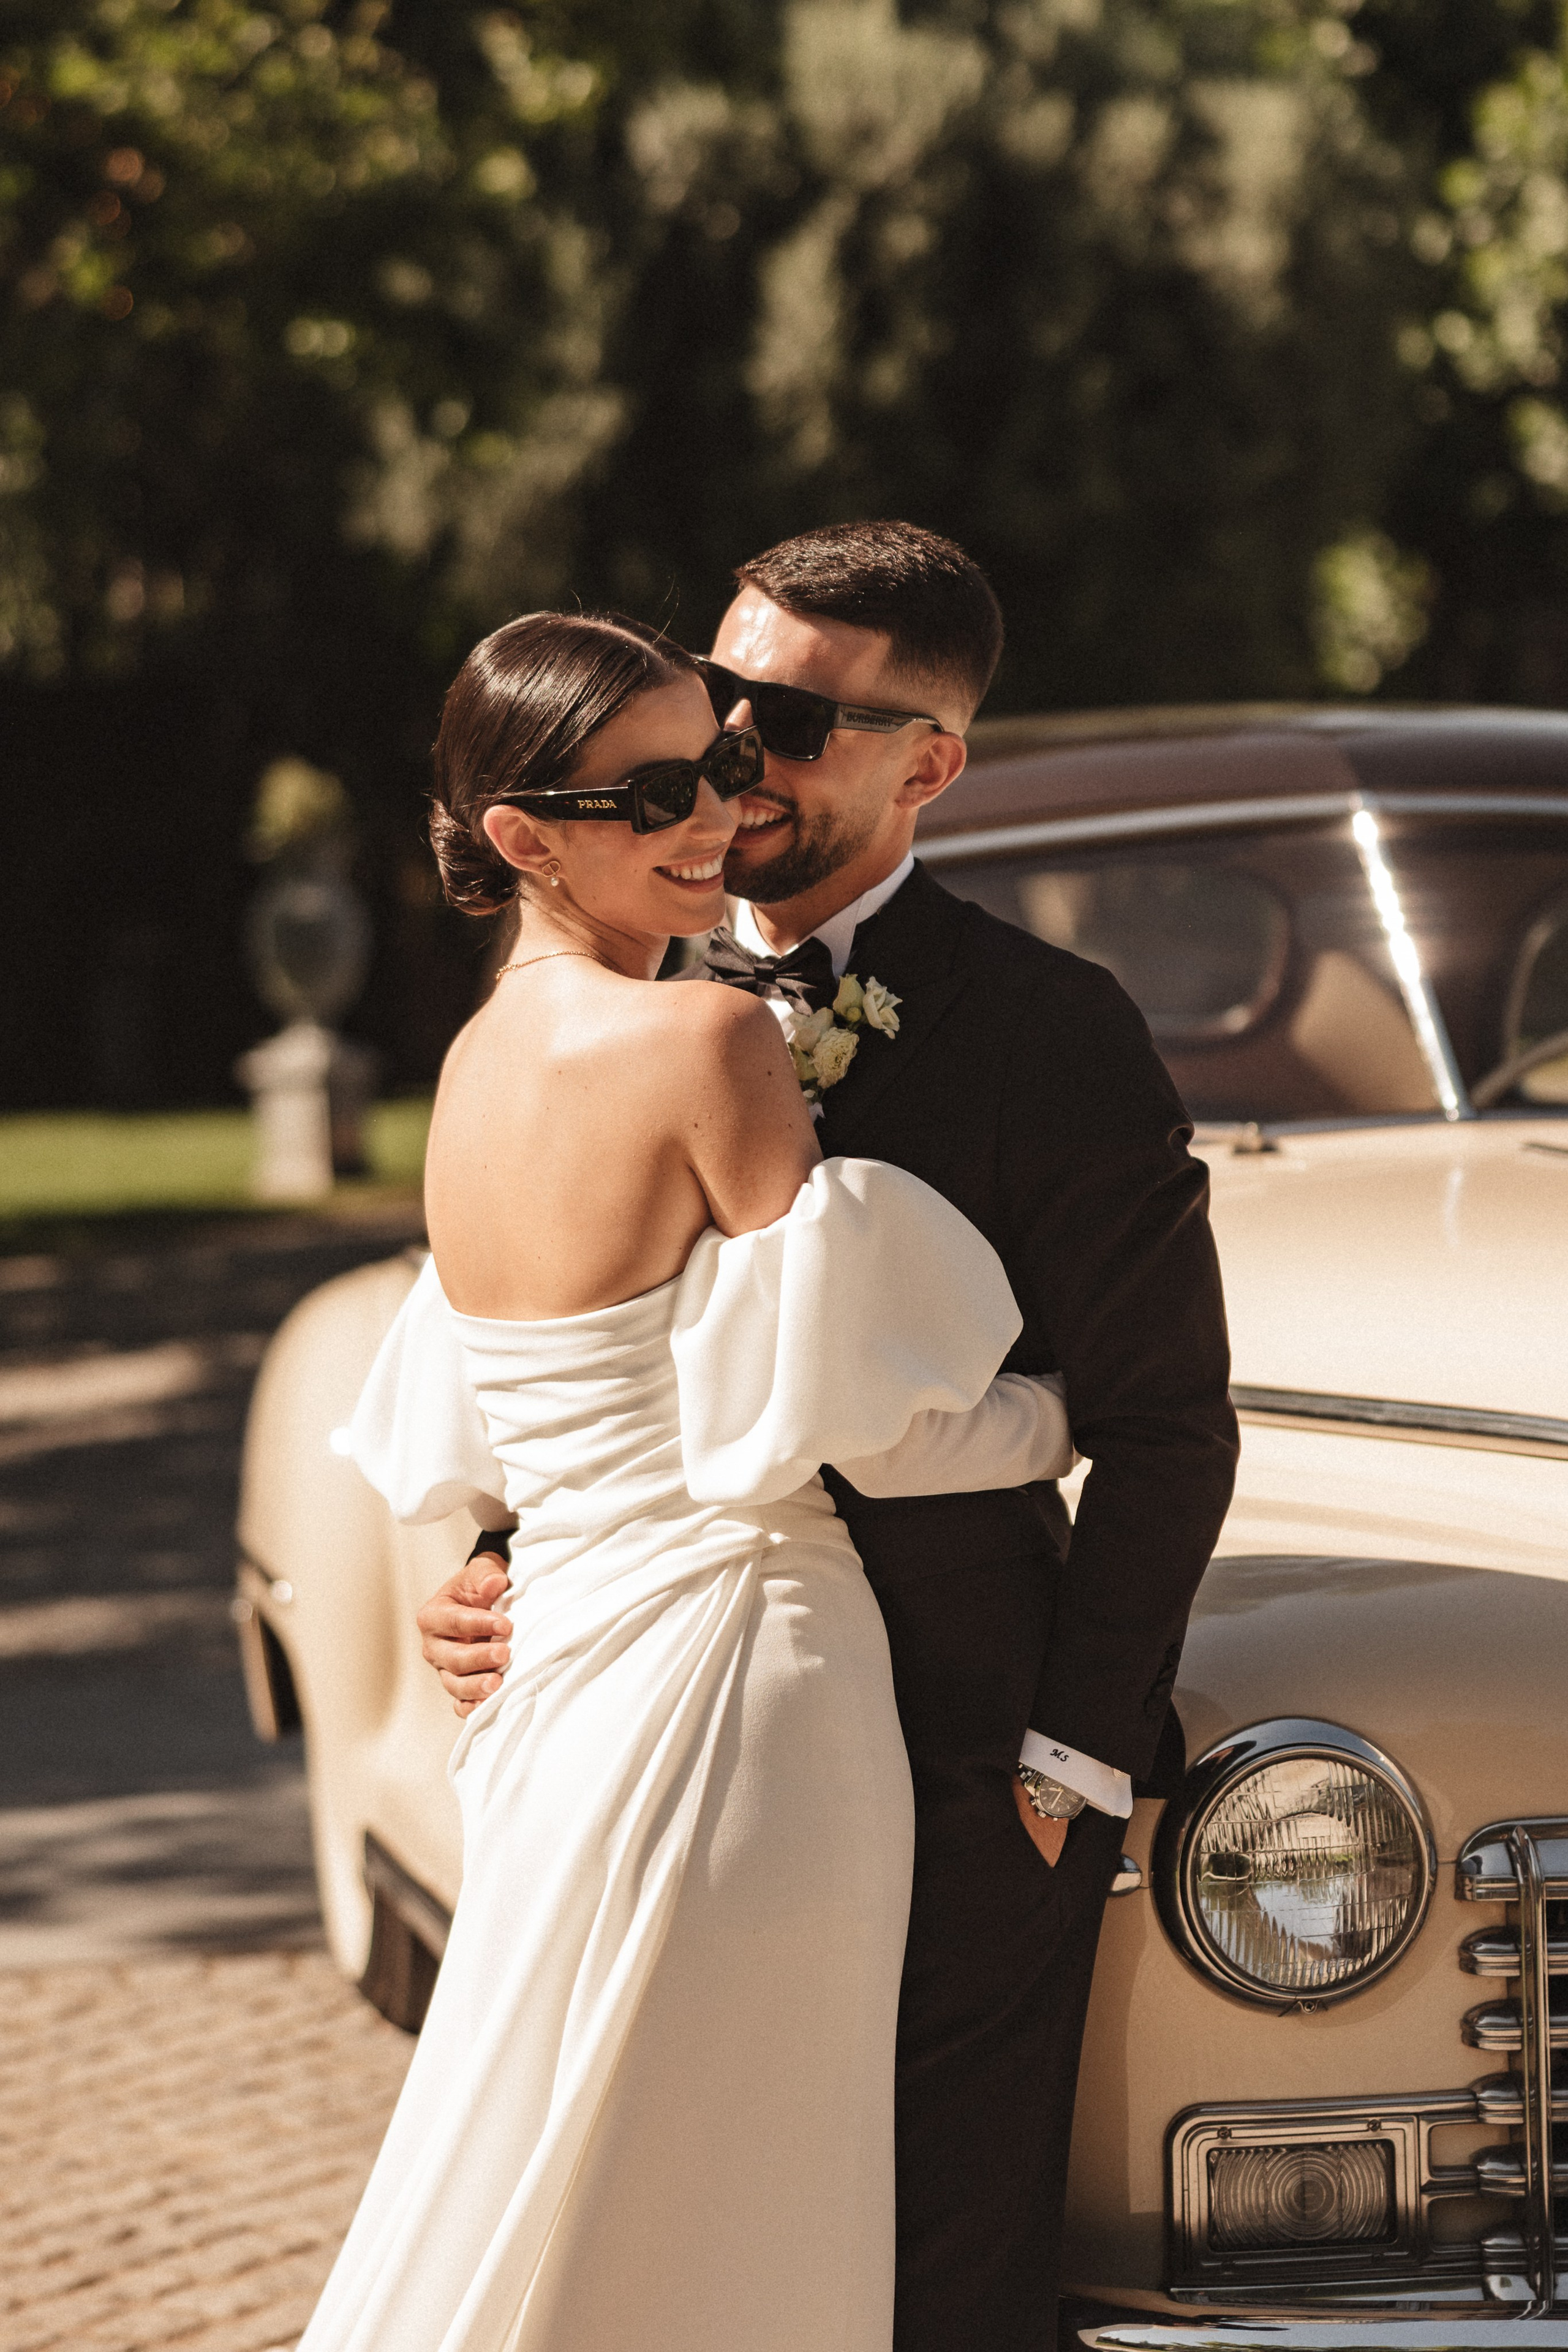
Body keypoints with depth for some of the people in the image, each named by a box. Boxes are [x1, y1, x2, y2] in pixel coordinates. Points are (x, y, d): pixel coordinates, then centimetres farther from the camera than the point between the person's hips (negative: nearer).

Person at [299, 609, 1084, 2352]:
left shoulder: (475, 1059, 10)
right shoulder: (710, 1043, -14)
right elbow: (857, 1424, -12)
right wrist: (1083, 1412, 5)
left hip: (556, 1668, 8)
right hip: (734, 1665, -8)